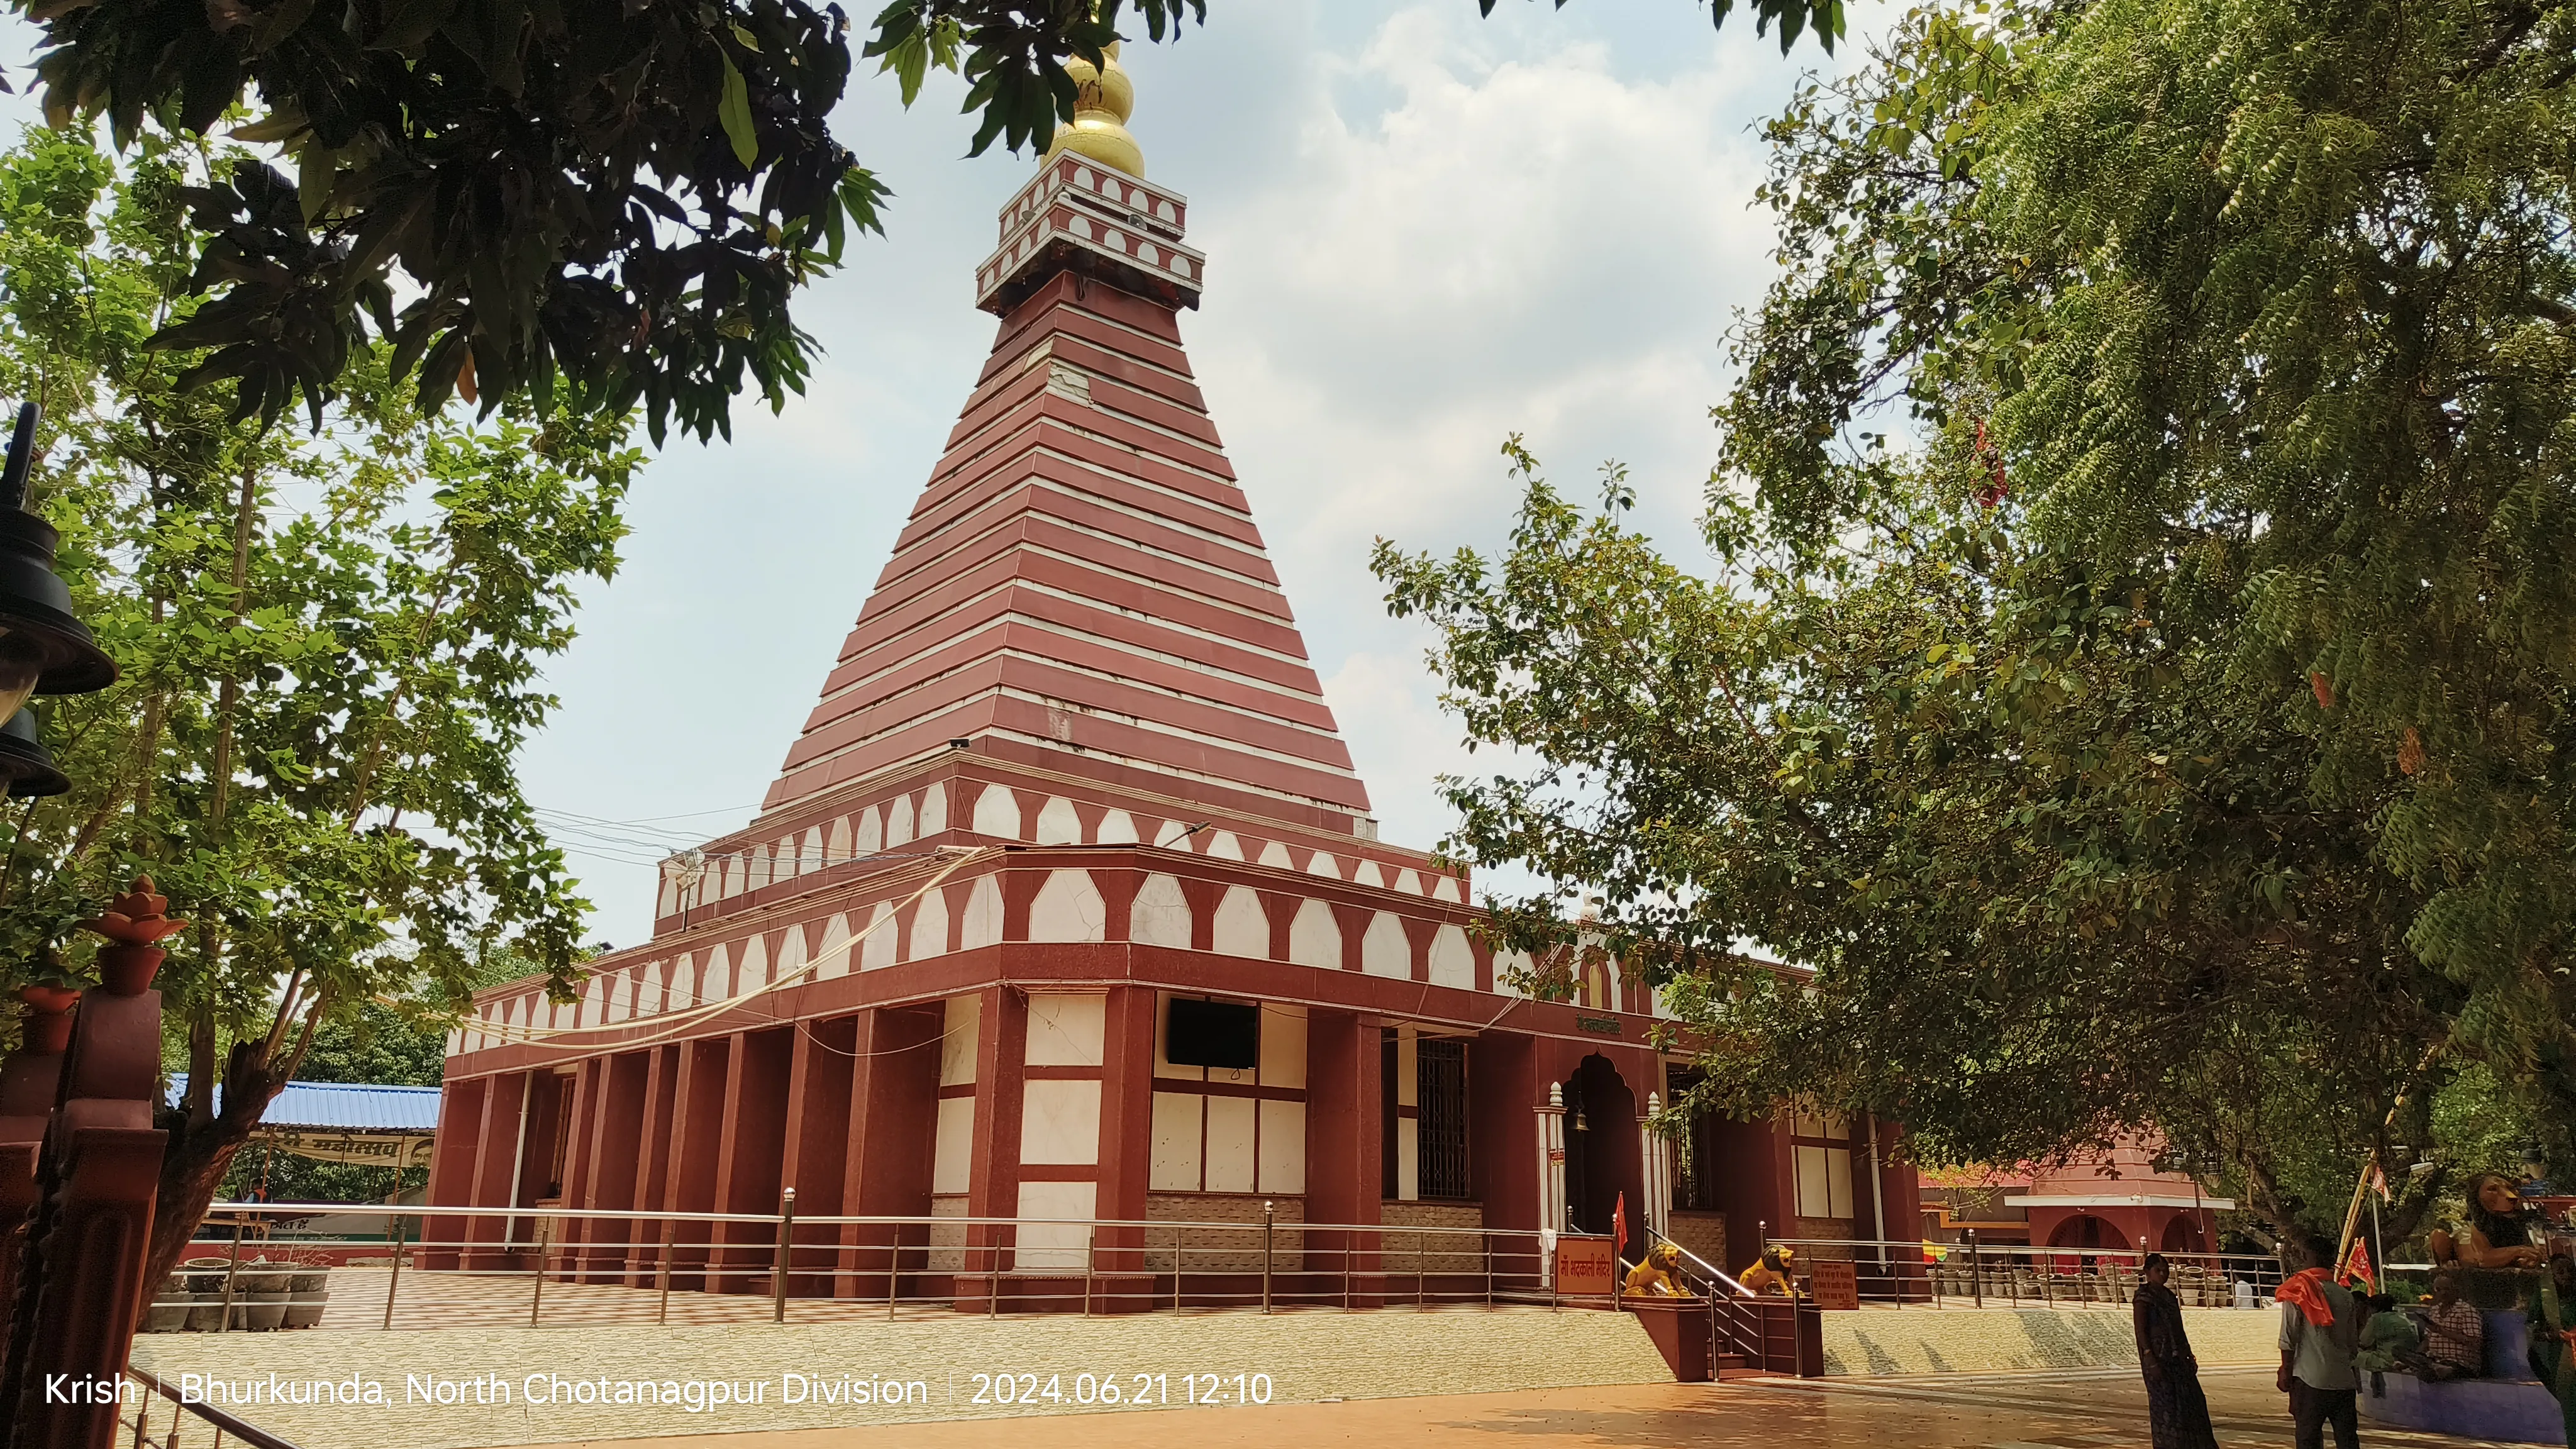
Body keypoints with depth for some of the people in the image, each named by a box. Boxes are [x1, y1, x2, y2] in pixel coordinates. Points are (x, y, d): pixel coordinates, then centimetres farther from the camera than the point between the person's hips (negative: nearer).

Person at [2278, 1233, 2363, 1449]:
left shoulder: (2297, 1291, -5)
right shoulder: (2345, 1294, 6)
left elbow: (2288, 1338, -8)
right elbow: (2353, 1342, 8)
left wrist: (2286, 1371, 1)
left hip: (2310, 1379, -4)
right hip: (2343, 1379, 4)